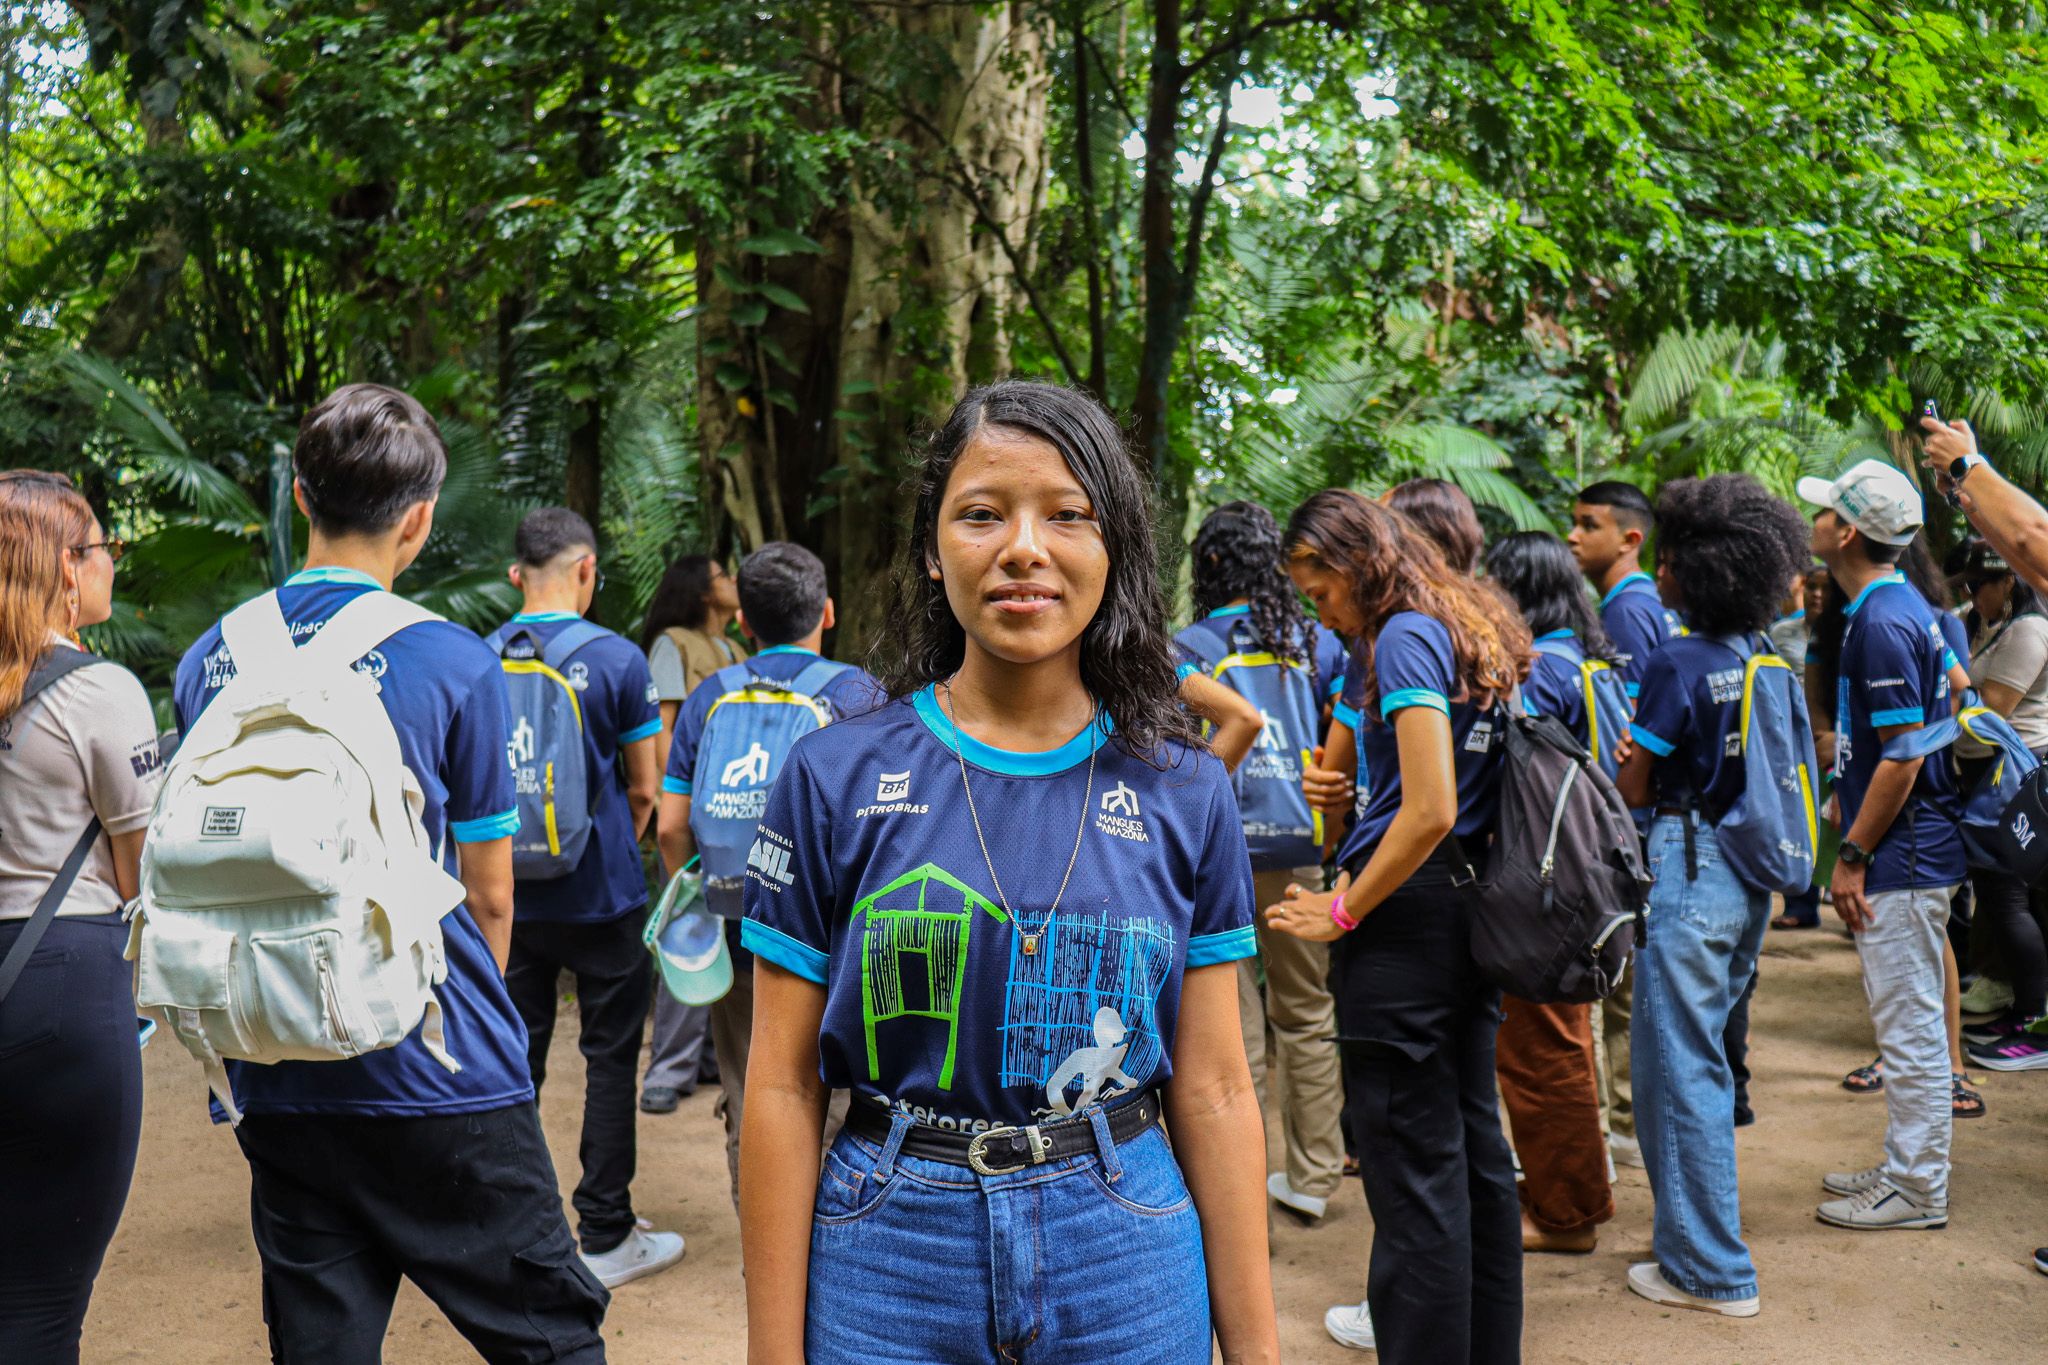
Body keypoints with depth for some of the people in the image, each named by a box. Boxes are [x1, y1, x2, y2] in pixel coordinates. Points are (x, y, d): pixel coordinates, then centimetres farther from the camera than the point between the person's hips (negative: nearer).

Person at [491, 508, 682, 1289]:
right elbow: (645, 790, -3)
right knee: (610, 1057, 6)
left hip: (509, 896, 4)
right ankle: (605, 1237, 12)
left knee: (515, 1057, 13)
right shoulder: (616, 659, -9)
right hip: (599, 896, -3)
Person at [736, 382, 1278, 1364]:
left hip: (1128, 1278, 2)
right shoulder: (834, 777, -6)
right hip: (891, 1272, -1)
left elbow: (1212, 1091, 1)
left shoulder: (1184, 793, -2)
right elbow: (783, 1089, -4)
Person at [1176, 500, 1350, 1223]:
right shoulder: (1318, 643, 5)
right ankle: (1311, 1176, 22)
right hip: (1305, 848, 3)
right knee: (1308, 1015, 14)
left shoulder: (1189, 649, -4)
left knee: (1232, 1023, 3)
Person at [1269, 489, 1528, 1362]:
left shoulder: (1404, 640, -13)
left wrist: (1343, 912, -13)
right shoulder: (1473, 630, 15)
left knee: (1414, 1166, -2)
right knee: (1473, 1146, 17)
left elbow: (1430, 810, -21)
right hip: (1468, 908, 10)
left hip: (1406, 912, -10)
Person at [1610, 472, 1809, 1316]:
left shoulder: (1677, 663, -17)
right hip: (1749, 874, 8)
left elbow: (1634, 788, -11)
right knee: (1700, 1052, 20)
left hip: (1687, 868, -8)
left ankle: (1709, 1270, 9)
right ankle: (1692, 1230, 32)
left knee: (1682, 1065, 1)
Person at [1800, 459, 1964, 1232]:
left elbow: (1902, 756, -22)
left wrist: (1853, 857, -17)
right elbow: (1954, 681, 22)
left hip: (1902, 857, -11)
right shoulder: (1903, 606, 12)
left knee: (1910, 1024, -2)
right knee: (1907, 1021, 17)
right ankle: (1907, 1167, 28)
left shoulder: (1881, 623, -20)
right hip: (1915, 851, 11)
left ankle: (1916, 1192, 8)